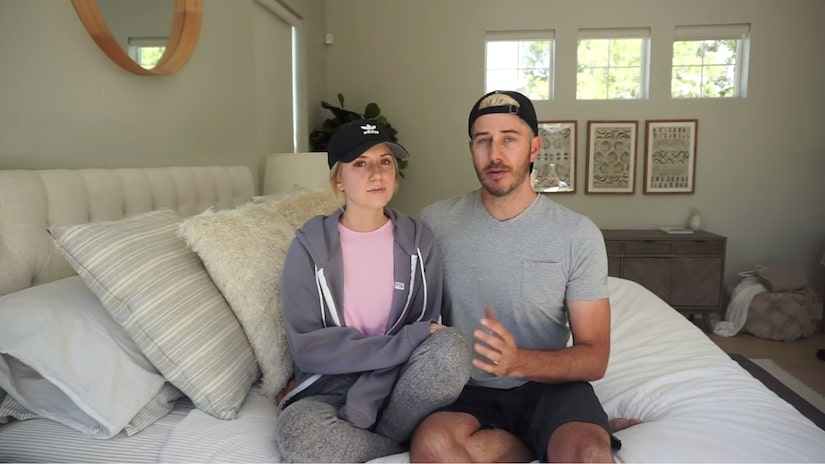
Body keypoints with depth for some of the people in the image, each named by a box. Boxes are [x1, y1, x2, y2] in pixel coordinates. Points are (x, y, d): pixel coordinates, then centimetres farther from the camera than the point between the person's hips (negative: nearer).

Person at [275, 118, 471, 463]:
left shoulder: (417, 240, -2)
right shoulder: (310, 245, -6)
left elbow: (428, 331, -6)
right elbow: (307, 347, -12)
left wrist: (361, 407, -18)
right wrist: (408, 341, -19)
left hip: (396, 387, 2)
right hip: (329, 388, -1)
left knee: (450, 348, -29)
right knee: (300, 431, -34)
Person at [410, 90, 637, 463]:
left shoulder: (578, 234, -8)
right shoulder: (436, 221, -2)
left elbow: (595, 357, -7)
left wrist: (519, 361, -27)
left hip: (550, 385, -2)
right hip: (469, 389, 3)